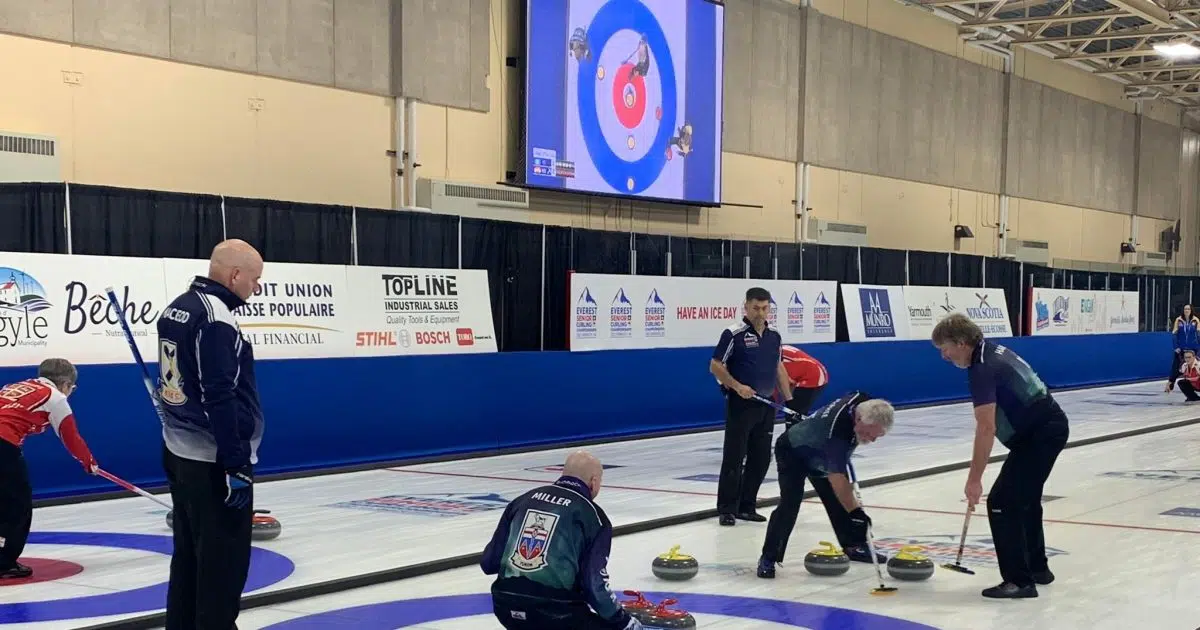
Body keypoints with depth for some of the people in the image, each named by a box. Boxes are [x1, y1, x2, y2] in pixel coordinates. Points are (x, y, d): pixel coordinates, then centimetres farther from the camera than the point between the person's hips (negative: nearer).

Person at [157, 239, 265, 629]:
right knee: (223, 565, -3)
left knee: (189, 555, 16)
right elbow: (220, 399, -24)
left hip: (179, 453, 10)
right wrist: (237, 465, -22)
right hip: (213, 462, -10)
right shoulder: (214, 318, -19)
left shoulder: (176, 309, 11)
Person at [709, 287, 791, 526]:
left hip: (766, 404, 6)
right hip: (741, 403, -6)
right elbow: (715, 366, -8)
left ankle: (747, 506, 18)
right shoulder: (734, 334, -9)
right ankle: (727, 509, 2)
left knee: (761, 458, 8)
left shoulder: (774, 335, 10)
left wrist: (789, 399, 14)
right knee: (734, 457, -4)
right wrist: (737, 386, -19)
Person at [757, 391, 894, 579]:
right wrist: (855, 512, -43)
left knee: (838, 500, 8)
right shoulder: (837, 429, -43)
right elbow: (836, 477, -42)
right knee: (791, 502, -23)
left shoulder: (865, 402, -20)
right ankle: (768, 558, -17)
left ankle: (852, 546, 25)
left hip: (818, 452, 8)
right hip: (792, 451, -8)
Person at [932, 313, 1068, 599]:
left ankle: (1019, 580, -9)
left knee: (1002, 501, -10)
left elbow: (986, 429, -24)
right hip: (1051, 426, 11)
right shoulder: (993, 350, 11)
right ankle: (1036, 567, 32)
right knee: (1025, 498, 22)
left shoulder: (982, 368, -19)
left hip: (1039, 434, -11)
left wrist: (974, 479, -22)